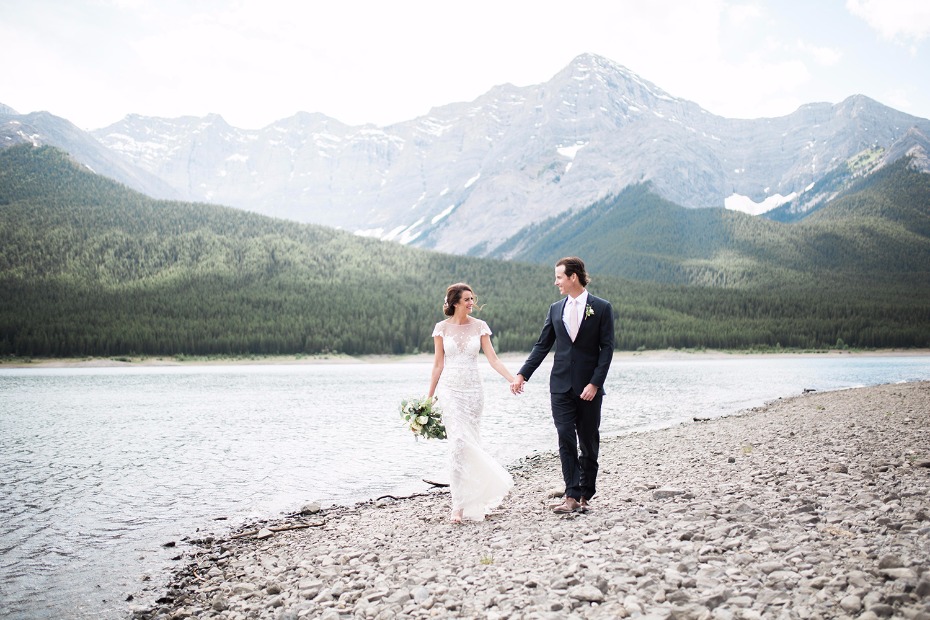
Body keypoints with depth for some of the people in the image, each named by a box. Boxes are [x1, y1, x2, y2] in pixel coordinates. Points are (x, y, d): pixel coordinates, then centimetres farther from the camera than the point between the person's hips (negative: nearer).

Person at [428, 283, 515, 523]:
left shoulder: (480, 327, 3)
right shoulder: (442, 328, 0)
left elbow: (493, 359, -2)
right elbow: (438, 364, 5)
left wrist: (513, 379, -15)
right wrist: (429, 396, 5)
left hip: (473, 391, 2)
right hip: (450, 390, -2)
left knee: (470, 445, 6)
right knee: (460, 443, -12)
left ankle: (463, 502, 19)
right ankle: (461, 504, -7)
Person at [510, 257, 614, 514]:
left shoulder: (601, 308, -2)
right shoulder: (556, 309, 10)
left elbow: (607, 348, -6)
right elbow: (542, 345, 12)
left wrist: (595, 383, -14)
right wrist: (522, 375, 3)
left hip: (589, 387, -3)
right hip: (561, 386, 3)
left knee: (589, 444, 6)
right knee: (566, 440, -4)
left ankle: (584, 496, 15)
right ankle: (571, 495, -3)